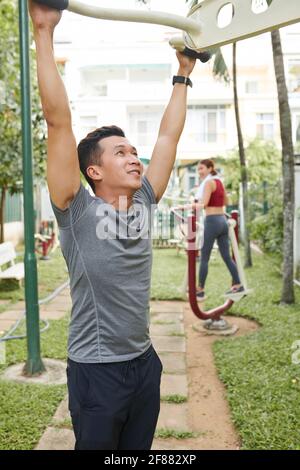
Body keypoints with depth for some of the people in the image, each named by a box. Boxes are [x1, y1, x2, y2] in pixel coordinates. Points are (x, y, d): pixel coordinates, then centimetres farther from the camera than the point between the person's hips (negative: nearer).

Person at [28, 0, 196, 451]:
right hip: (96, 371, -6)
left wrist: (183, 74, 15)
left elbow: (169, 134, 8)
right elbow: (59, 120, -21)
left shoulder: (144, 203, 1)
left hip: (144, 363, 6)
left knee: (138, 450, 22)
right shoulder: (78, 210, -15)